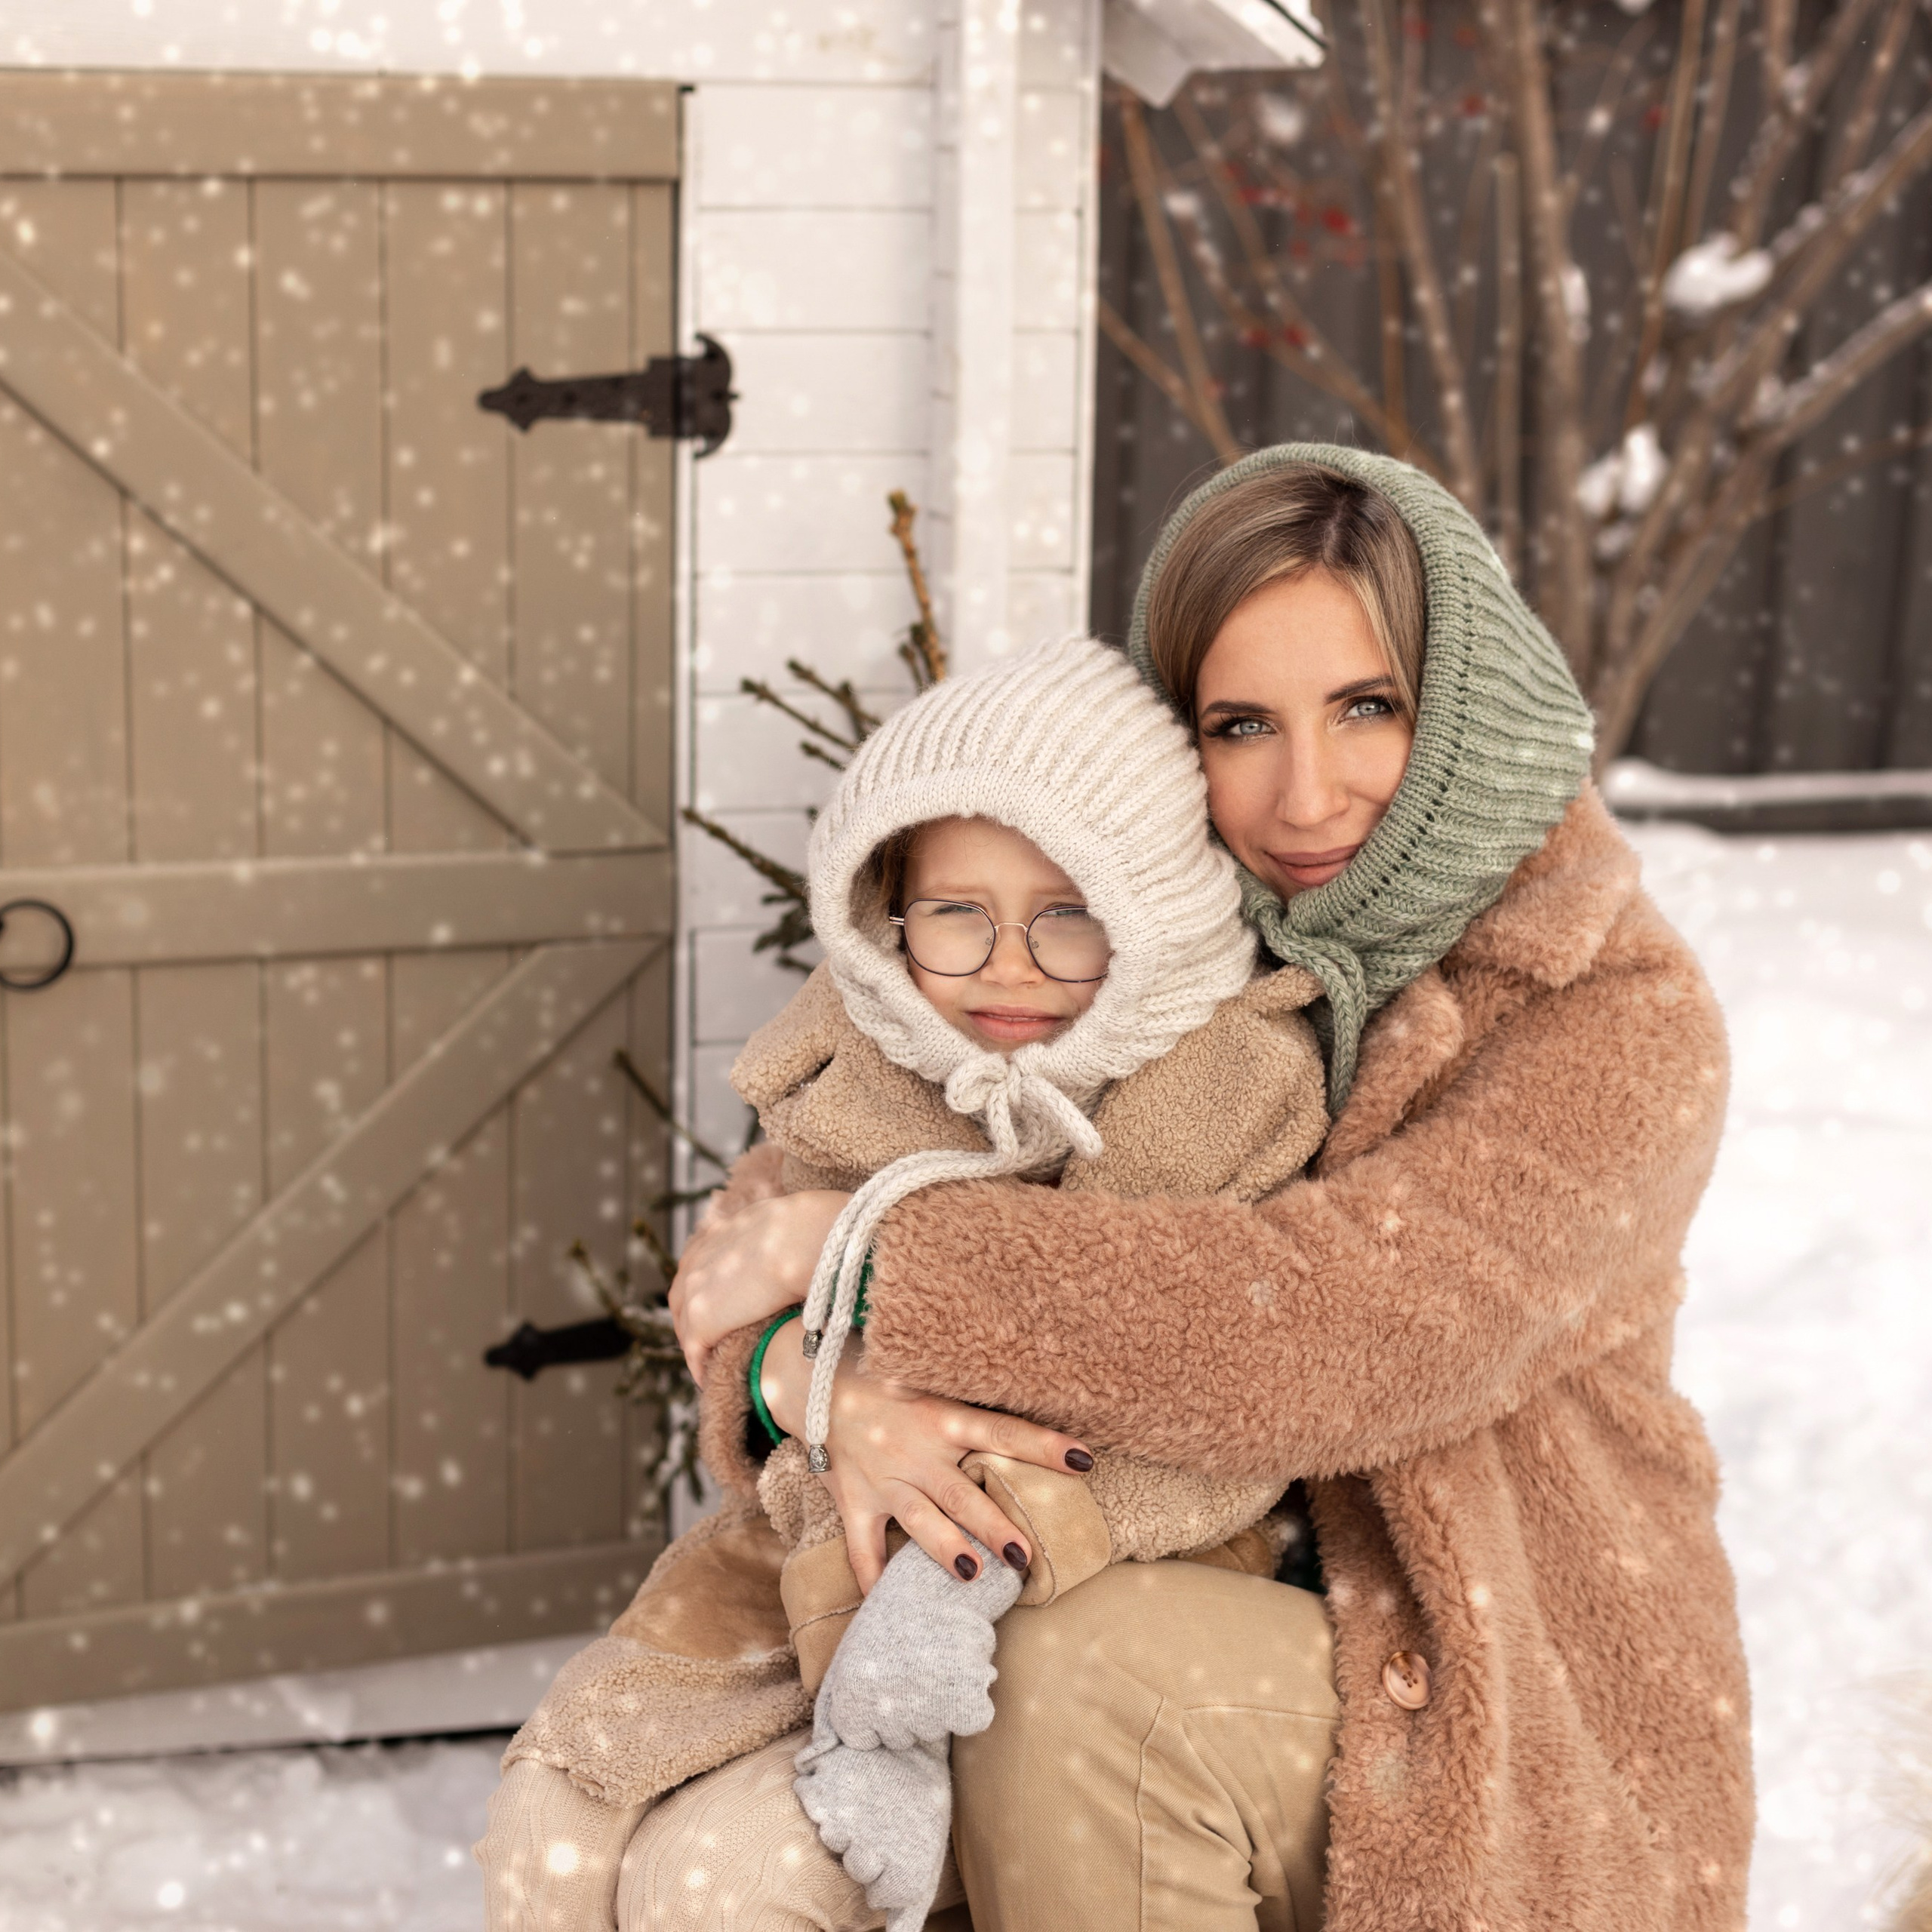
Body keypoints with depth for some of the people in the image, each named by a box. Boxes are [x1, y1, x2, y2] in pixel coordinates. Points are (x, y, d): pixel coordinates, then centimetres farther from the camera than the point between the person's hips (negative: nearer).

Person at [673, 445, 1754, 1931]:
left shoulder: (1619, 1024, -14)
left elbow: (1332, 1328, -29)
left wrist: (852, 1249, -24)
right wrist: (837, 1379, -26)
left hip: (1511, 1721, -4)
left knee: (1089, 1660, -32)